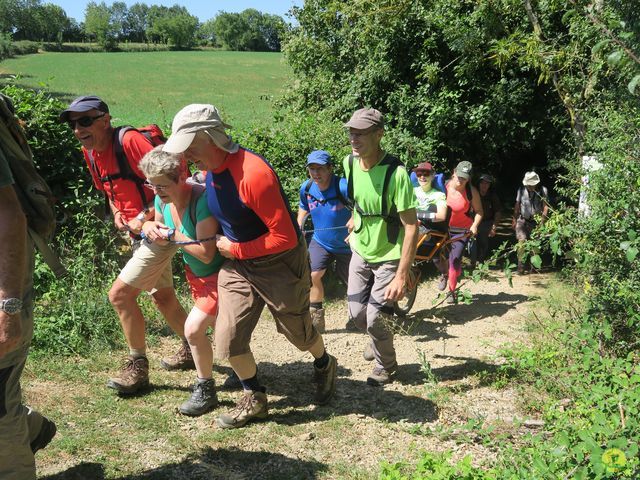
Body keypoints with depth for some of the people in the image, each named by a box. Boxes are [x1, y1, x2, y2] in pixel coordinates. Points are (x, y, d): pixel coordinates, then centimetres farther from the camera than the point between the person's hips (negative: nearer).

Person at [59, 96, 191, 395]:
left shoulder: (129, 141, -21)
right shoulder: (90, 153, 6)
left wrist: (143, 218, -21)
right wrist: (117, 214, 1)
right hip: (139, 234, 9)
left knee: (120, 294, -10)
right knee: (162, 296, 19)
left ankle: (138, 367, 7)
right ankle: (191, 350, 38)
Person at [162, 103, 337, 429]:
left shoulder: (253, 174, -31)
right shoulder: (210, 168, -4)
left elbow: (285, 238, -29)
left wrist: (235, 249, -19)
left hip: (281, 263, -6)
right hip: (237, 265, 7)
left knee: (297, 331, 15)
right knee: (228, 338, 1)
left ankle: (325, 366, 49)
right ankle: (254, 400, 25)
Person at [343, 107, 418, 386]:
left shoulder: (396, 173, -28)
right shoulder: (350, 162, -9)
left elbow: (411, 227, -25)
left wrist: (401, 275, -27)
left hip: (388, 257, -5)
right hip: (359, 251, 6)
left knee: (375, 318, -5)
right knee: (357, 312, 11)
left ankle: (386, 367, 25)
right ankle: (378, 340, 45)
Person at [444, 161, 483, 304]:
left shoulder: (471, 192, -13)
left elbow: (478, 211, -4)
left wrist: (474, 225, -19)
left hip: (462, 231, -2)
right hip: (444, 228, 2)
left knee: (455, 260, -7)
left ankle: (452, 291, 9)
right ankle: (445, 275, 35)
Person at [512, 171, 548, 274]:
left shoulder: (543, 190, -5)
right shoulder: (521, 190, 2)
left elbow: (545, 206, -4)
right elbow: (517, 206, 10)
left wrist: (542, 220, -12)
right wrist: (514, 220, 9)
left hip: (536, 222, -1)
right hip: (522, 220, 1)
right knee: (521, 241, -13)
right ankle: (521, 265, -11)